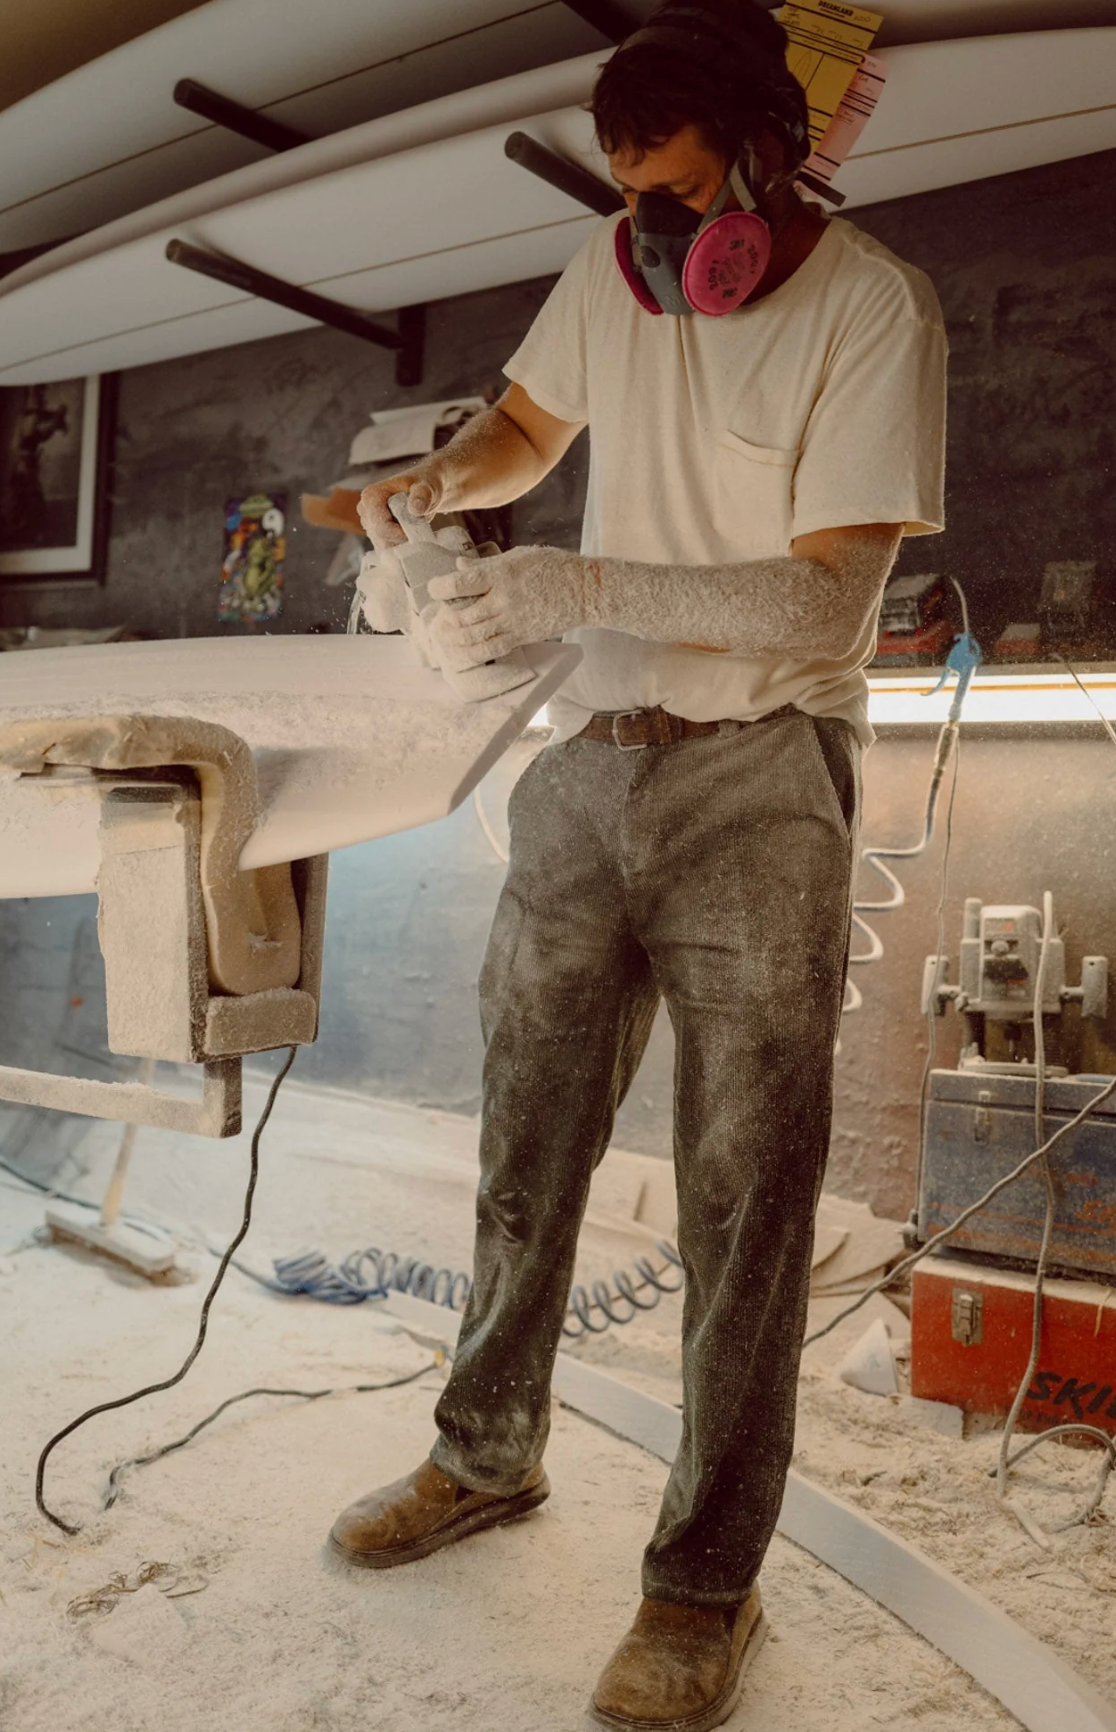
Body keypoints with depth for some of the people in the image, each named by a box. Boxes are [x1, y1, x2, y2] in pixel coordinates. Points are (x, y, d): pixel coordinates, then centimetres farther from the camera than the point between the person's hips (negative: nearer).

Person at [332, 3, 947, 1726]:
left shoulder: (876, 310, -8)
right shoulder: (617, 263, 9)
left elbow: (828, 597, -16)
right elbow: (528, 424, 22)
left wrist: (585, 586, -24)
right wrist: (437, 477, 0)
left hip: (759, 787, -5)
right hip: (588, 763, 5)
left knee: (744, 1194, -1)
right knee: (525, 1142, 12)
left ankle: (707, 1583, 15)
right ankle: (488, 1455, 33)